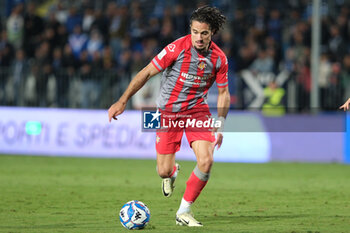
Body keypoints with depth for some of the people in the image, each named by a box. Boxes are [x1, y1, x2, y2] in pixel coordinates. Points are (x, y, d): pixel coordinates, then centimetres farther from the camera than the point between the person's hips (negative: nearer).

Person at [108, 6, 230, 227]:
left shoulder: (219, 58, -7)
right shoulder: (178, 48, -18)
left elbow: (223, 93, 7)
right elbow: (146, 73, -12)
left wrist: (219, 126, 0)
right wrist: (122, 101, -15)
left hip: (198, 110, 2)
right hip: (169, 111, -2)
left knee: (206, 161, -18)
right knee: (163, 171, -5)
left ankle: (184, 212, 0)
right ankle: (172, 172, 37)